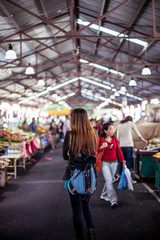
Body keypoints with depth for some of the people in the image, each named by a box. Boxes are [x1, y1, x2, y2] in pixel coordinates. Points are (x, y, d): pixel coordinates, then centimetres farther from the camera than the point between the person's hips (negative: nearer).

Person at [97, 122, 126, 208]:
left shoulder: (114, 139, 3)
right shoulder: (100, 139, -10)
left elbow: (118, 150, 8)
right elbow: (95, 150, -8)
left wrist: (123, 160, 6)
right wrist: (101, 147, -27)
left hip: (114, 163, 5)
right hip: (105, 163, -5)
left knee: (109, 180, 14)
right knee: (109, 181, -12)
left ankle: (104, 195, 35)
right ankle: (113, 200, -11)